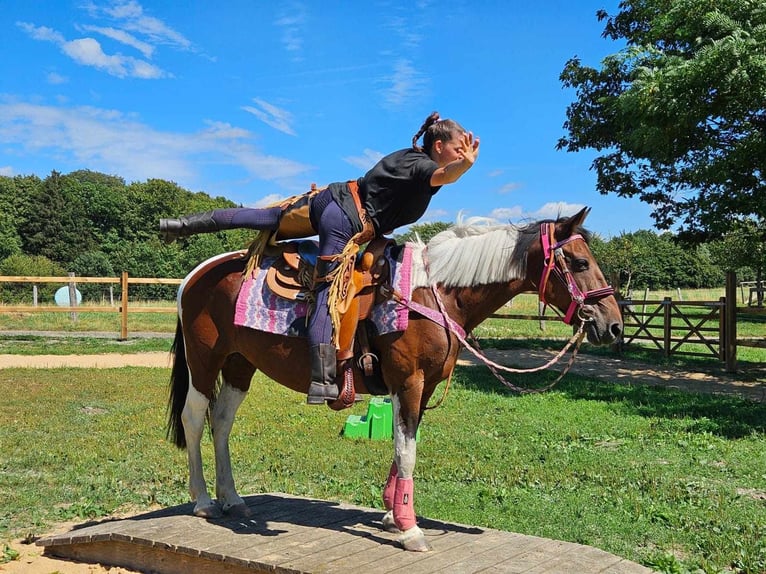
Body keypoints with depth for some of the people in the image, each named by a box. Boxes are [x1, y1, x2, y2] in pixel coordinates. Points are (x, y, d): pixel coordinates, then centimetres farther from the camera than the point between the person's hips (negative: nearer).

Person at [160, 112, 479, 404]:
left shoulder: (408, 156, 17)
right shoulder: (423, 166, -10)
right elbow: (442, 176, -33)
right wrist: (466, 164, -50)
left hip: (333, 198, 9)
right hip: (348, 224, -9)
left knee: (268, 218, 20)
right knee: (329, 293, -17)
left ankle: (187, 224, 29)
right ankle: (321, 382, -22)